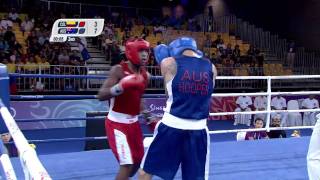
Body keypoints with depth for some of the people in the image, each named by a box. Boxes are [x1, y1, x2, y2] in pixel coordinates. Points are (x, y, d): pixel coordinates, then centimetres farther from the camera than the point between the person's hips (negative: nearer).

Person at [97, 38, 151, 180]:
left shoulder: (145, 75, 5)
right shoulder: (118, 70, -16)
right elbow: (101, 96, -25)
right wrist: (121, 86, -39)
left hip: (133, 122, 8)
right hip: (117, 123, -8)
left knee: (138, 161, 17)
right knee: (127, 164, -12)